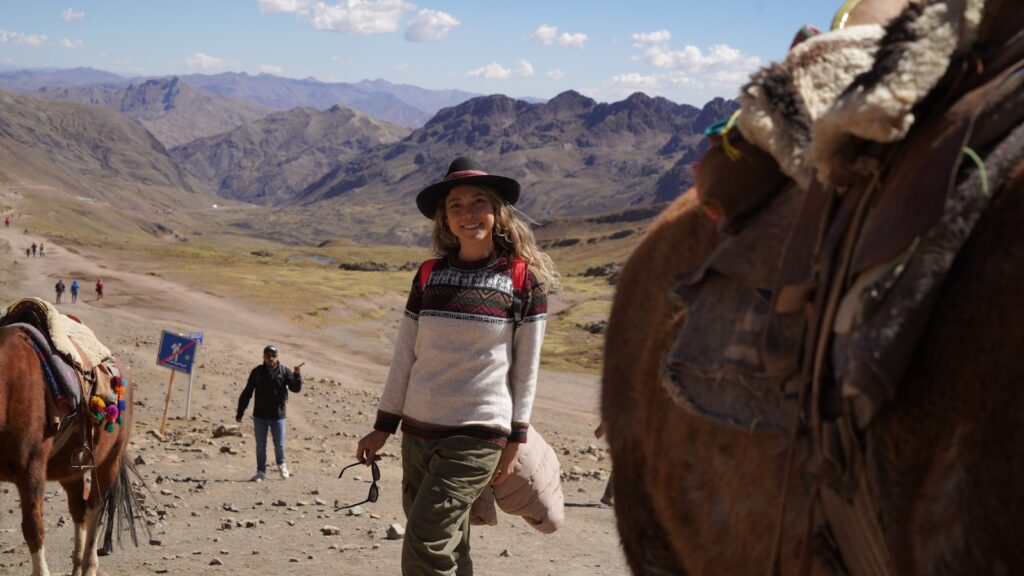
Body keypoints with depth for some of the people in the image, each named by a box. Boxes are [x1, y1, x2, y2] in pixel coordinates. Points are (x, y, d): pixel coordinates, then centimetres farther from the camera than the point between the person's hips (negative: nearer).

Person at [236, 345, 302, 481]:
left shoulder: (284, 372, -2)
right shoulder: (257, 372, 0)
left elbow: (296, 388, -8)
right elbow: (247, 393, 3)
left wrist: (297, 375, -26)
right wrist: (240, 412, 2)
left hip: (278, 415, -1)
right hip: (260, 415, 1)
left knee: (279, 444, 6)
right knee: (260, 445, 7)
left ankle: (281, 465, 33)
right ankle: (261, 471, 19)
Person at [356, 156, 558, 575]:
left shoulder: (523, 279, -3)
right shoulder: (429, 275, 7)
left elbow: (526, 367, -1)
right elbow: (404, 356, 11)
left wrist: (515, 440, -2)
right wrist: (383, 427, 11)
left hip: (478, 434, -5)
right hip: (418, 431, 5)